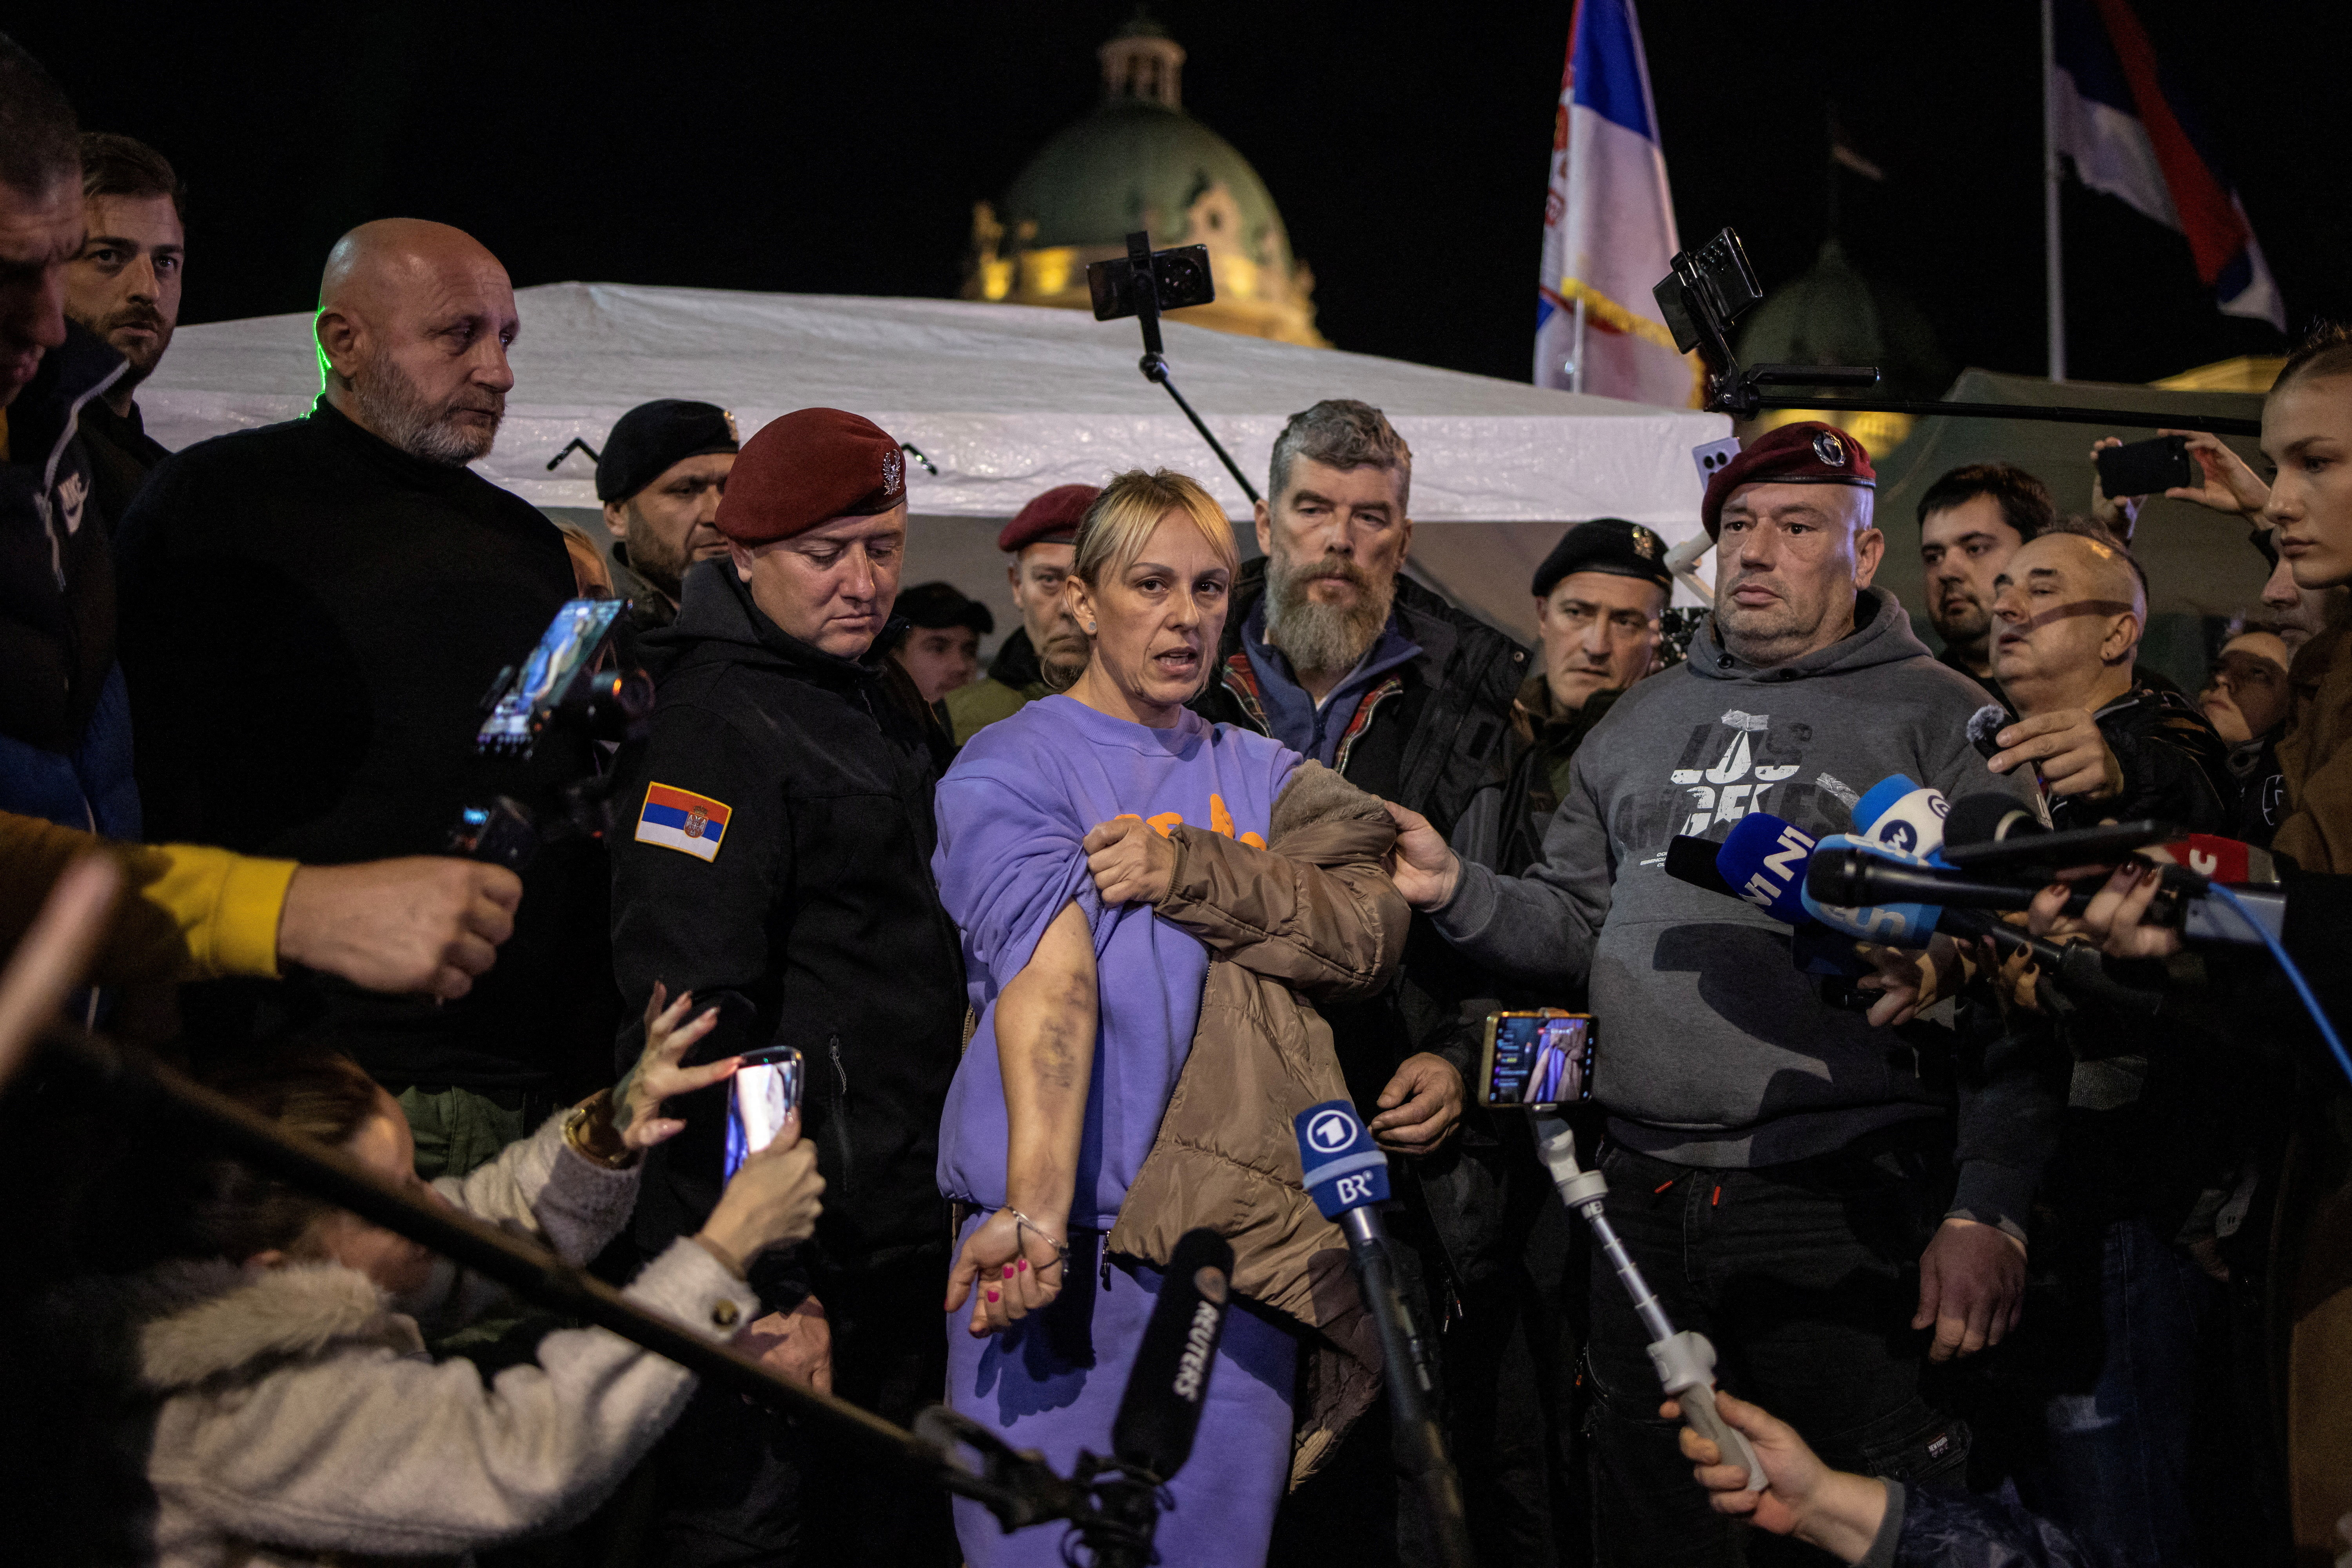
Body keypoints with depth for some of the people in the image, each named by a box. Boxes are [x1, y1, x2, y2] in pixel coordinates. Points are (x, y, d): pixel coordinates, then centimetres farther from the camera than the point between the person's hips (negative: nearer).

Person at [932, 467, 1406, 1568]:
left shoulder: (1261, 778, 16)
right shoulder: (1008, 767, -1)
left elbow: (1370, 935, -1)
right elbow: (1050, 981, -18)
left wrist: (1189, 873, -15)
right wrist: (1036, 1216, -30)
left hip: (1235, 1234, 4)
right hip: (1065, 1242, -4)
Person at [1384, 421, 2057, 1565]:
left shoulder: (1940, 719, -1)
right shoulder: (1643, 721, 17)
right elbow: (1576, 923, 19)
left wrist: (1987, 1214, -15)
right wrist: (1456, 889, -1)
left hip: (1850, 1205, -5)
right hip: (1645, 1201, 5)